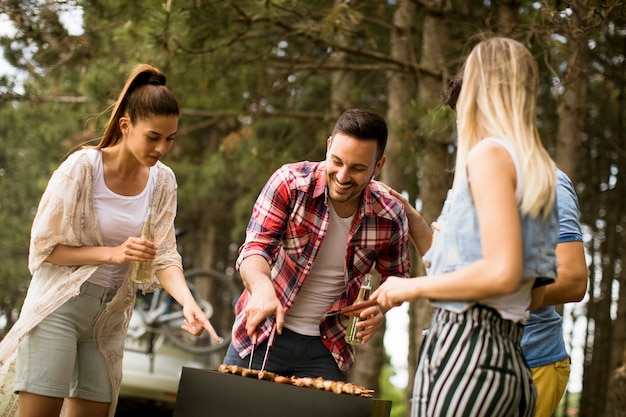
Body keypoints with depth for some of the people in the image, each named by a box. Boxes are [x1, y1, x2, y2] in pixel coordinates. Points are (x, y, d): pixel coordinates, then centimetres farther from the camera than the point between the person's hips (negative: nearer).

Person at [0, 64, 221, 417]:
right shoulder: (83, 166, -14)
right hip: (60, 306, -5)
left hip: (110, 315, 5)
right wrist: (113, 253, -23)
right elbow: (45, 246, -11)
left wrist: (188, 302, -21)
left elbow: (165, 256, -2)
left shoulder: (163, 181, 0)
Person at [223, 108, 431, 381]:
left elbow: (396, 279, 8)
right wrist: (262, 288, -43)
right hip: (261, 332, -1)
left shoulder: (390, 217, -9)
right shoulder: (290, 182, -15)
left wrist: (381, 308, -15)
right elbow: (255, 248, -21)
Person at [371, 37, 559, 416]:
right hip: (513, 360, 9)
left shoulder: (489, 153, -8)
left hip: (465, 347, -9)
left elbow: (503, 273, -19)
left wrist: (413, 287, -8)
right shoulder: (539, 170, 17)